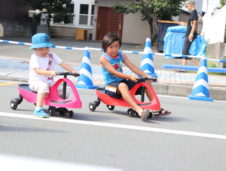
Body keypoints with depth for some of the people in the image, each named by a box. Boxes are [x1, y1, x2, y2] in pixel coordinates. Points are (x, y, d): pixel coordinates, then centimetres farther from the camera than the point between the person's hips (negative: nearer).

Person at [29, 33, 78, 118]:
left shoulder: (52, 56, 4)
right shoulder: (34, 57, -13)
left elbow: (62, 63, -1)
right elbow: (38, 71, -26)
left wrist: (72, 71, -15)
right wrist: (50, 72, -40)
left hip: (49, 82, 6)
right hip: (36, 81, -5)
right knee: (44, 86, -39)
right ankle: (38, 109, -37)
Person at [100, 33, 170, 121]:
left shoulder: (121, 55, 10)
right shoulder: (104, 58, -10)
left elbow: (132, 67, 2)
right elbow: (114, 72, -21)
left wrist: (146, 76, -10)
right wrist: (129, 76, -34)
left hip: (123, 81, 8)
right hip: (110, 85, -7)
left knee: (146, 82, 1)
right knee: (122, 86, -41)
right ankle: (139, 110, -57)